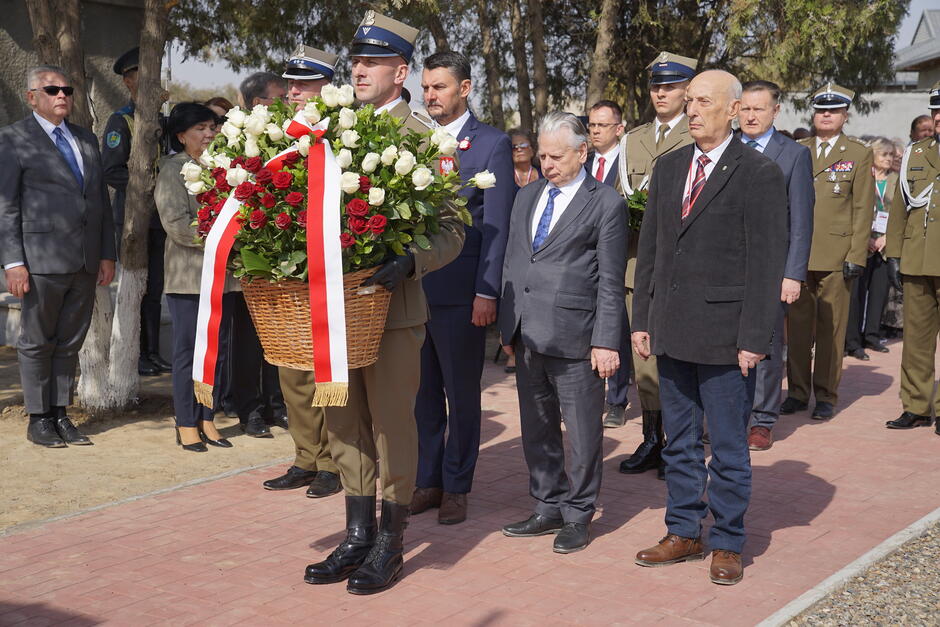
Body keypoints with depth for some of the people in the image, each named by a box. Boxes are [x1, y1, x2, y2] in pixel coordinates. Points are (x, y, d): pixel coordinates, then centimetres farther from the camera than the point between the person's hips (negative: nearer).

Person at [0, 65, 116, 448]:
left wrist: (107, 254, 13)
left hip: (85, 262, 6)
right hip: (42, 259, -5)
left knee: (70, 342, 10)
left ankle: (60, 414, 18)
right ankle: (39, 419, 13)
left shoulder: (87, 140, 17)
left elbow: (101, 199, 19)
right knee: (37, 342, 4)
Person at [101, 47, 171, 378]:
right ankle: (136, 355, 5)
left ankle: (153, 353, 16)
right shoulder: (120, 121, -6)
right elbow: (111, 173, -13)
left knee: (155, 287, 9)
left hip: (160, 217, 6)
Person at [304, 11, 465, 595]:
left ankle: (390, 546, 19)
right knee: (346, 427, 14)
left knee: (392, 427, 5)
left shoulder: (423, 136, -8)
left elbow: (451, 229, -11)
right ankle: (358, 537, 28)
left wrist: (410, 262, -29)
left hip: (392, 305, -6)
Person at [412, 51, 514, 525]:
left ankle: (456, 488, 18)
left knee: (462, 393, 7)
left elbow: (496, 224, -7)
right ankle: (427, 481, 23)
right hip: (412, 286, 5)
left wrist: (487, 292, -13)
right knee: (423, 391, 11)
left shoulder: (492, 144, -2)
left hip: (460, 290, -4)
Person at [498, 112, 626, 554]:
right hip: (527, 335, 6)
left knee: (582, 431, 3)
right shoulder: (526, 198, 15)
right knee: (537, 428, 14)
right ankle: (549, 508, 27)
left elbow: (610, 281, -7)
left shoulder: (605, 203, -4)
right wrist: (507, 327, 12)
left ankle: (578, 516, 16)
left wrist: (606, 342, -11)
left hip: (574, 336, -6)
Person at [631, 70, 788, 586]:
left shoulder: (759, 174, -7)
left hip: (725, 338, -6)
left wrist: (754, 339, -14)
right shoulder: (668, 168, 11)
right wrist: (642, 319, 9)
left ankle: (727, 543, 19)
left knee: (728, 447, 5)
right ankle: (683, 533, 28)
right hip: (672, 331, 6)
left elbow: (767, 265, -10)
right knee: (679, 442, 15)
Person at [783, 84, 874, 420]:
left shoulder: (859, 154, 5)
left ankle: (826, 396, 11)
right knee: (797, 325, 5)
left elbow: (863, 208, 0)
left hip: (836, 253, -2)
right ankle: (797, 391, 14)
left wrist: (857, 255, -7)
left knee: (830, 327, 2)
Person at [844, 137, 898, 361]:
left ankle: (871, 336, 18)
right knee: (857, 291, -6)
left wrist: (886, 237, -4)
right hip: (862, 241, -4)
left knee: (880, 290, 5)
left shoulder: (896, 181, 13)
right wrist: (865, 238, -11)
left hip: (885, 244, 4)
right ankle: (852, 342, -3)